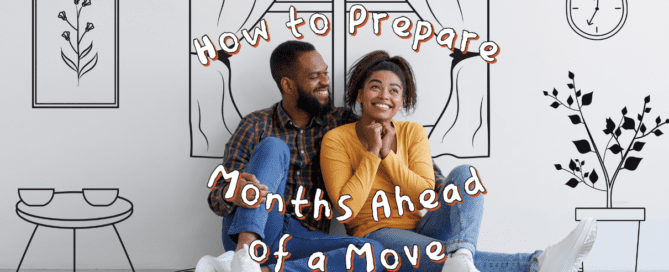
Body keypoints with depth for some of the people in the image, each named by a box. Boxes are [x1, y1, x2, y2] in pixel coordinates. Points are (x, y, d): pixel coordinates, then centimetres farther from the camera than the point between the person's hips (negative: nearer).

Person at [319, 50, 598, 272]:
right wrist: (372, 153, -13)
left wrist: (387, 155, -9)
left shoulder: (413, 133, 9)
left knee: (464, 174, -22)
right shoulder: (336, 140, -4)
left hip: (422, 230, 5)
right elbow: (346, 210, -13)